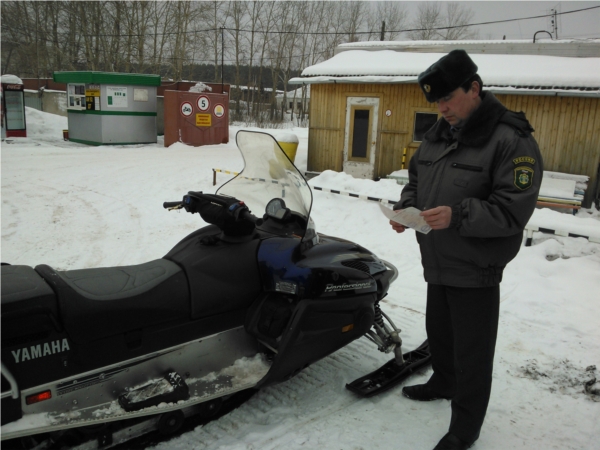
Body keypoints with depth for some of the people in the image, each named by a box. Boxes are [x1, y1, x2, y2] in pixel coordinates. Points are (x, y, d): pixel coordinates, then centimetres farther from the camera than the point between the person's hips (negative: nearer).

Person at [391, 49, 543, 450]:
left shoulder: (512, 140, -15)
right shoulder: (438, 134, 8)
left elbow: (513, 211, -20)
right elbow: (416, 180, 17)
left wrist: (457, 215, -31)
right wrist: (405, 207, -3)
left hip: (476, 270, -7)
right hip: (437, 263, 7)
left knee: (472, 351, 4)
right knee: (438, 331, 24)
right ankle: (444, 383, 49)